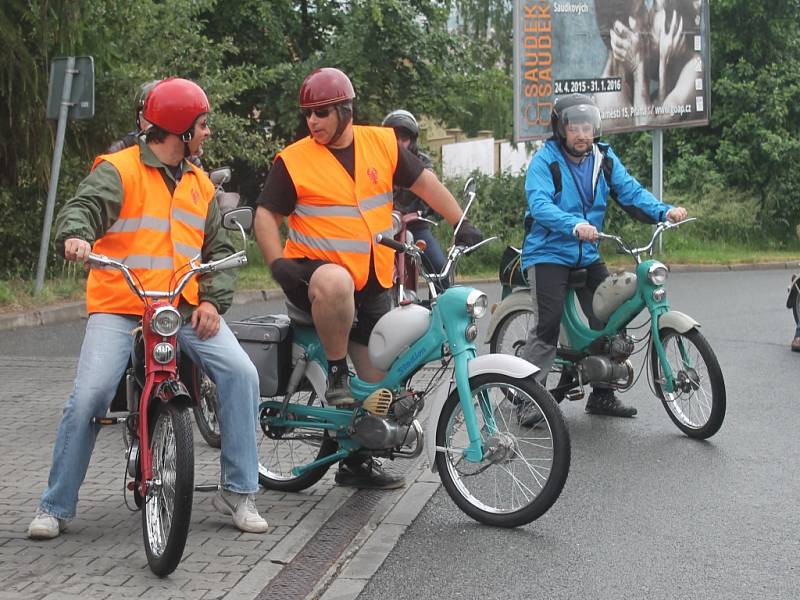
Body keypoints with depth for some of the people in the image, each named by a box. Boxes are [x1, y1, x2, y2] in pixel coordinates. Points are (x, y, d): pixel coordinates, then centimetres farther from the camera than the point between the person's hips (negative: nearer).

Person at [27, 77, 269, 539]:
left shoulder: (200, 184, 19)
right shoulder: (119, 170, 1)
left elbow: (219, 250, 18)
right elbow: (84, 206, -15)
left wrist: (212, 299, 1)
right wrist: (76, 234, -39)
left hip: (185, 308, 4)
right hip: (118, 307, -4)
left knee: (241, 373, -16)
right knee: (90, 396, -19)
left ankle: (239, 492, -3)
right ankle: (56, 506, 0)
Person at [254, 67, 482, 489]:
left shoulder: (382, 143, 3)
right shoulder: (293, 160, -5)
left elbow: (424, 182, 10)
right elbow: (267, 214, -2)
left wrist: (461, 223, 3)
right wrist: (277, 261, -17)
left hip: (372, 282, 4)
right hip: (315, 268, -4)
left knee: (377, 381, 8)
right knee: (334, 282, -43)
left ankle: (356, 461, 25)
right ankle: (336, 373, -21)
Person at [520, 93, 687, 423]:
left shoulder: (604, 158, 7)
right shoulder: (545, 160, -11)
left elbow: (630, 190, -2)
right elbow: (539, 204, -25)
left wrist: (663, 211, -20)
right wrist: (574, 225, -42)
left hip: (588, 256, 6)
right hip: (548, 253, -6)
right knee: (548, 322, -15)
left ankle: (602, 395, 19)